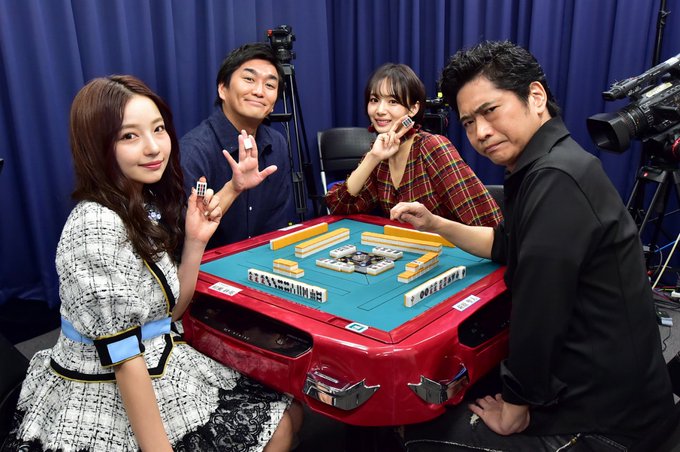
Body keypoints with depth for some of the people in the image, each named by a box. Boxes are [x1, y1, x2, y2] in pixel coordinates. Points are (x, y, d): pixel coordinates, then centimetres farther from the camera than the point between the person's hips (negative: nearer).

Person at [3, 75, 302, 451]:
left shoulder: (148, 206, -1)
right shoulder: (96, 227, -27)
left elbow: (170, 308, 4)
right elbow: (122, 357, -25)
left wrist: (195, 240, -8)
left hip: (157, 373, 8)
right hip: (109, 401, -8)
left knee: (285, 416, 14)